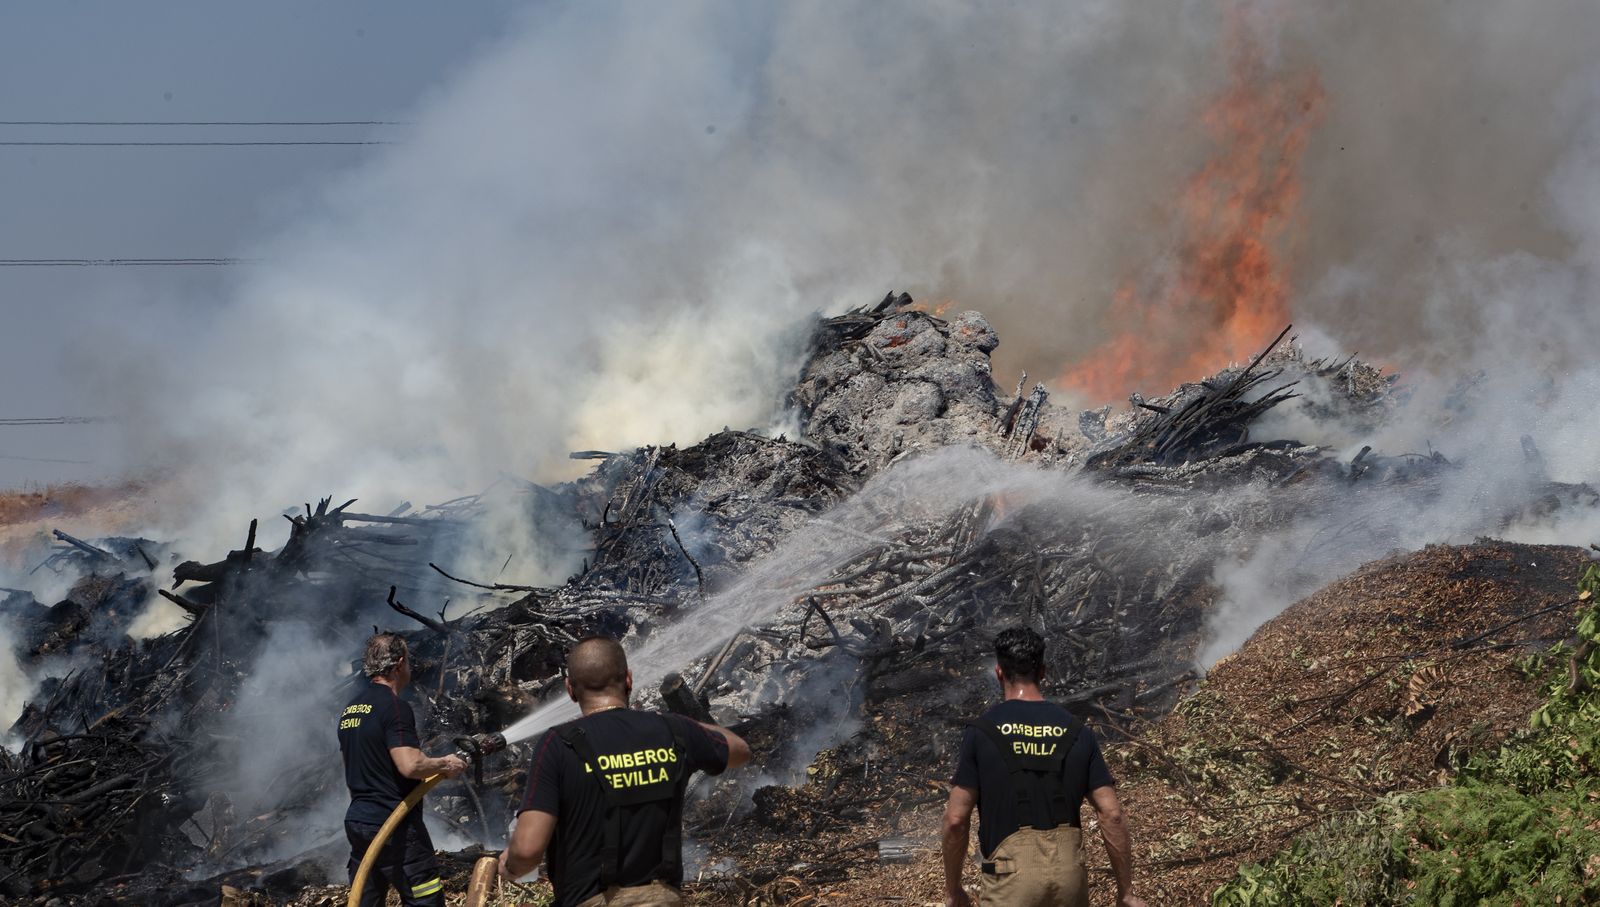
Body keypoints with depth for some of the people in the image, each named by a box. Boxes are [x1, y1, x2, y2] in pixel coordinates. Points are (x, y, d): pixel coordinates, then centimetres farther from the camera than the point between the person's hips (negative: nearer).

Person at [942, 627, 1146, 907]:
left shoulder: (981, 732, -3)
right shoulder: (1077, 732, 5)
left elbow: (956, 819, -5)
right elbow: (1111, 815, 1)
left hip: (1011, 874, -3)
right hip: (1069, 871, 4)